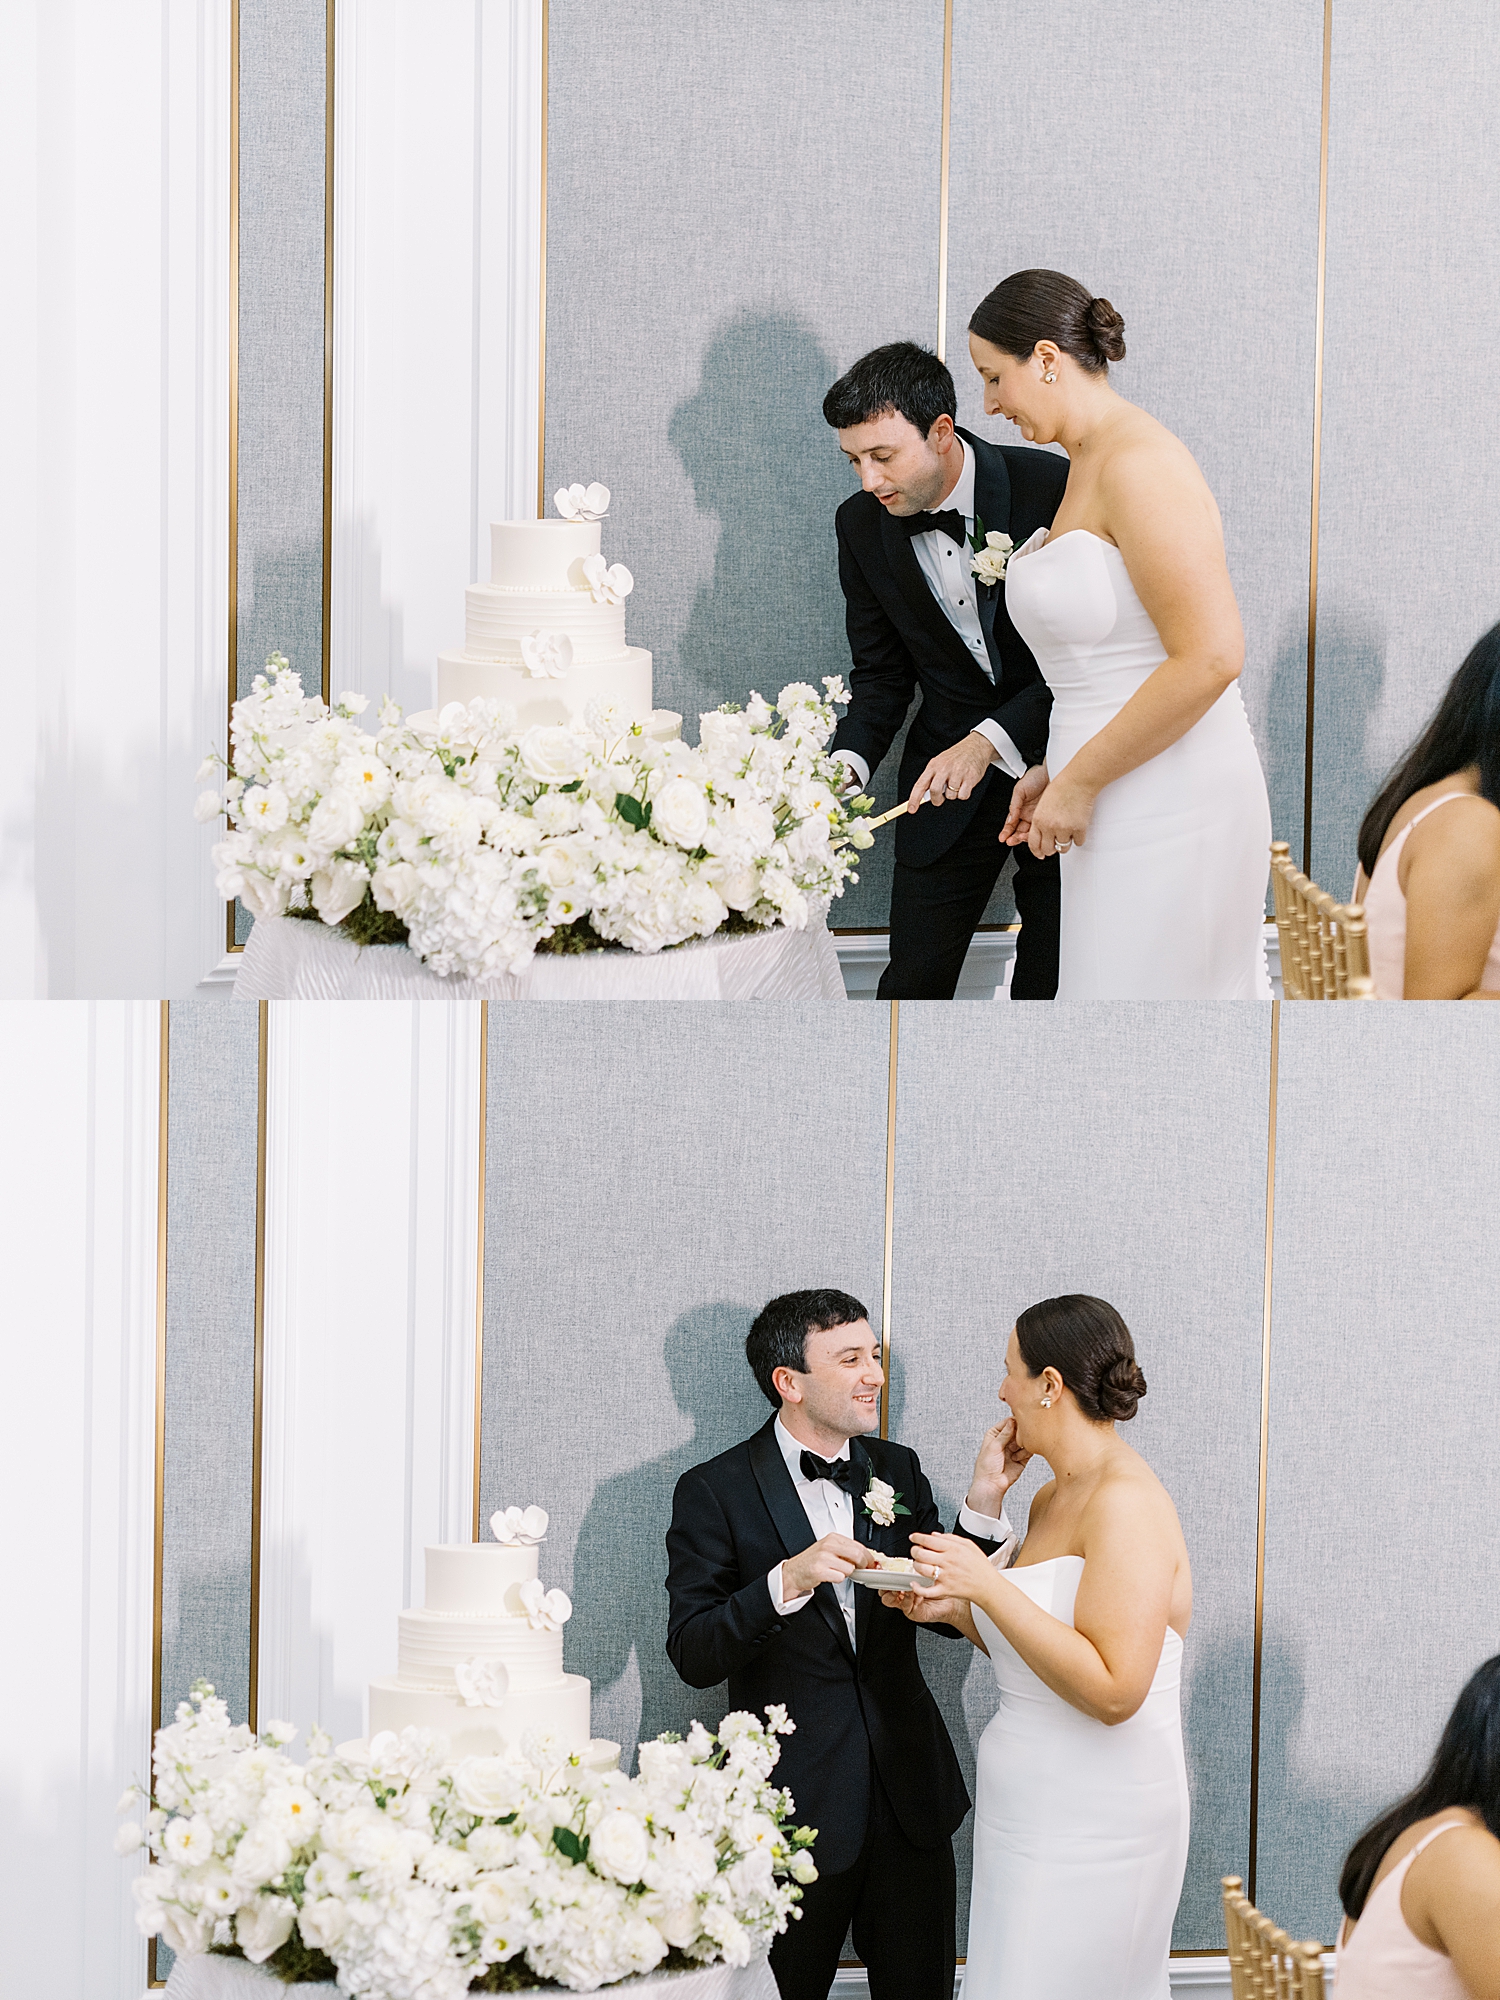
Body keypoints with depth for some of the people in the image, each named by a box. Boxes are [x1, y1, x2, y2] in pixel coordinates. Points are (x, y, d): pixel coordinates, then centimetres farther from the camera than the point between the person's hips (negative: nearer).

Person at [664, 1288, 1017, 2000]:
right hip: (796, 1802, -4)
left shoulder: (897, 1469, 8)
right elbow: (693, 1658, -12)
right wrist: (787, 1582, -27)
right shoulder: (716, 1493, -6)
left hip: (908, 1799, 4)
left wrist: (982, 1501, -6)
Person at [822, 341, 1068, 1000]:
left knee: (1051, 979, 5)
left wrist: (991, 740, -30)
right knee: (915, 979, 0)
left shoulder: (1052, 488, -19)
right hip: (947, 772, 3)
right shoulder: (863, 525, -5)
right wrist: (848, 762, -16)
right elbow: (881, 673, 4)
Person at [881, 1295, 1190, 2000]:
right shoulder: (1050, 1499, 13)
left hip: (1092, 1829, -9)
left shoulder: (1125, 1501, -17)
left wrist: (990, 1587, -23)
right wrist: (956, 1609, 3)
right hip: (1030, 1813, 9)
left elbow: (1112, 1690, -24)